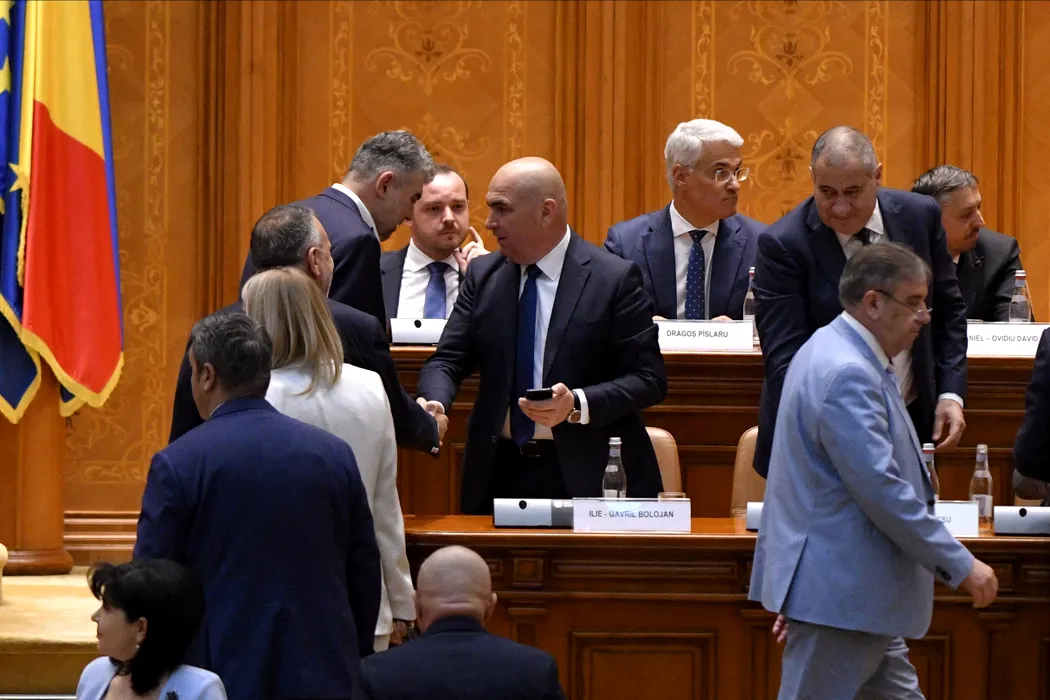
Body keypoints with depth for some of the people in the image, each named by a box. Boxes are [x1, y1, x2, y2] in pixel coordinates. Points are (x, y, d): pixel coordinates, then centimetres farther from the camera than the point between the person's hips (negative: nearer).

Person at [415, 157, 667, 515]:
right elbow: (447, 360, 4)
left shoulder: (615, 279, -7)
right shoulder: (483, 275, 7)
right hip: (499, 473, 4)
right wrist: (433, 404, -19)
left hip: (586, 479, -4)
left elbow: (649, 379, -8)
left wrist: (578, 404, -23)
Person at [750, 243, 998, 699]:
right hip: (837, 588, -11)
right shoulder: (847, 374, -22)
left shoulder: (842, 356, 13)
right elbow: (881, 488, -25)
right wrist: (961, 566, -20)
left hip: (858, 585, 11)